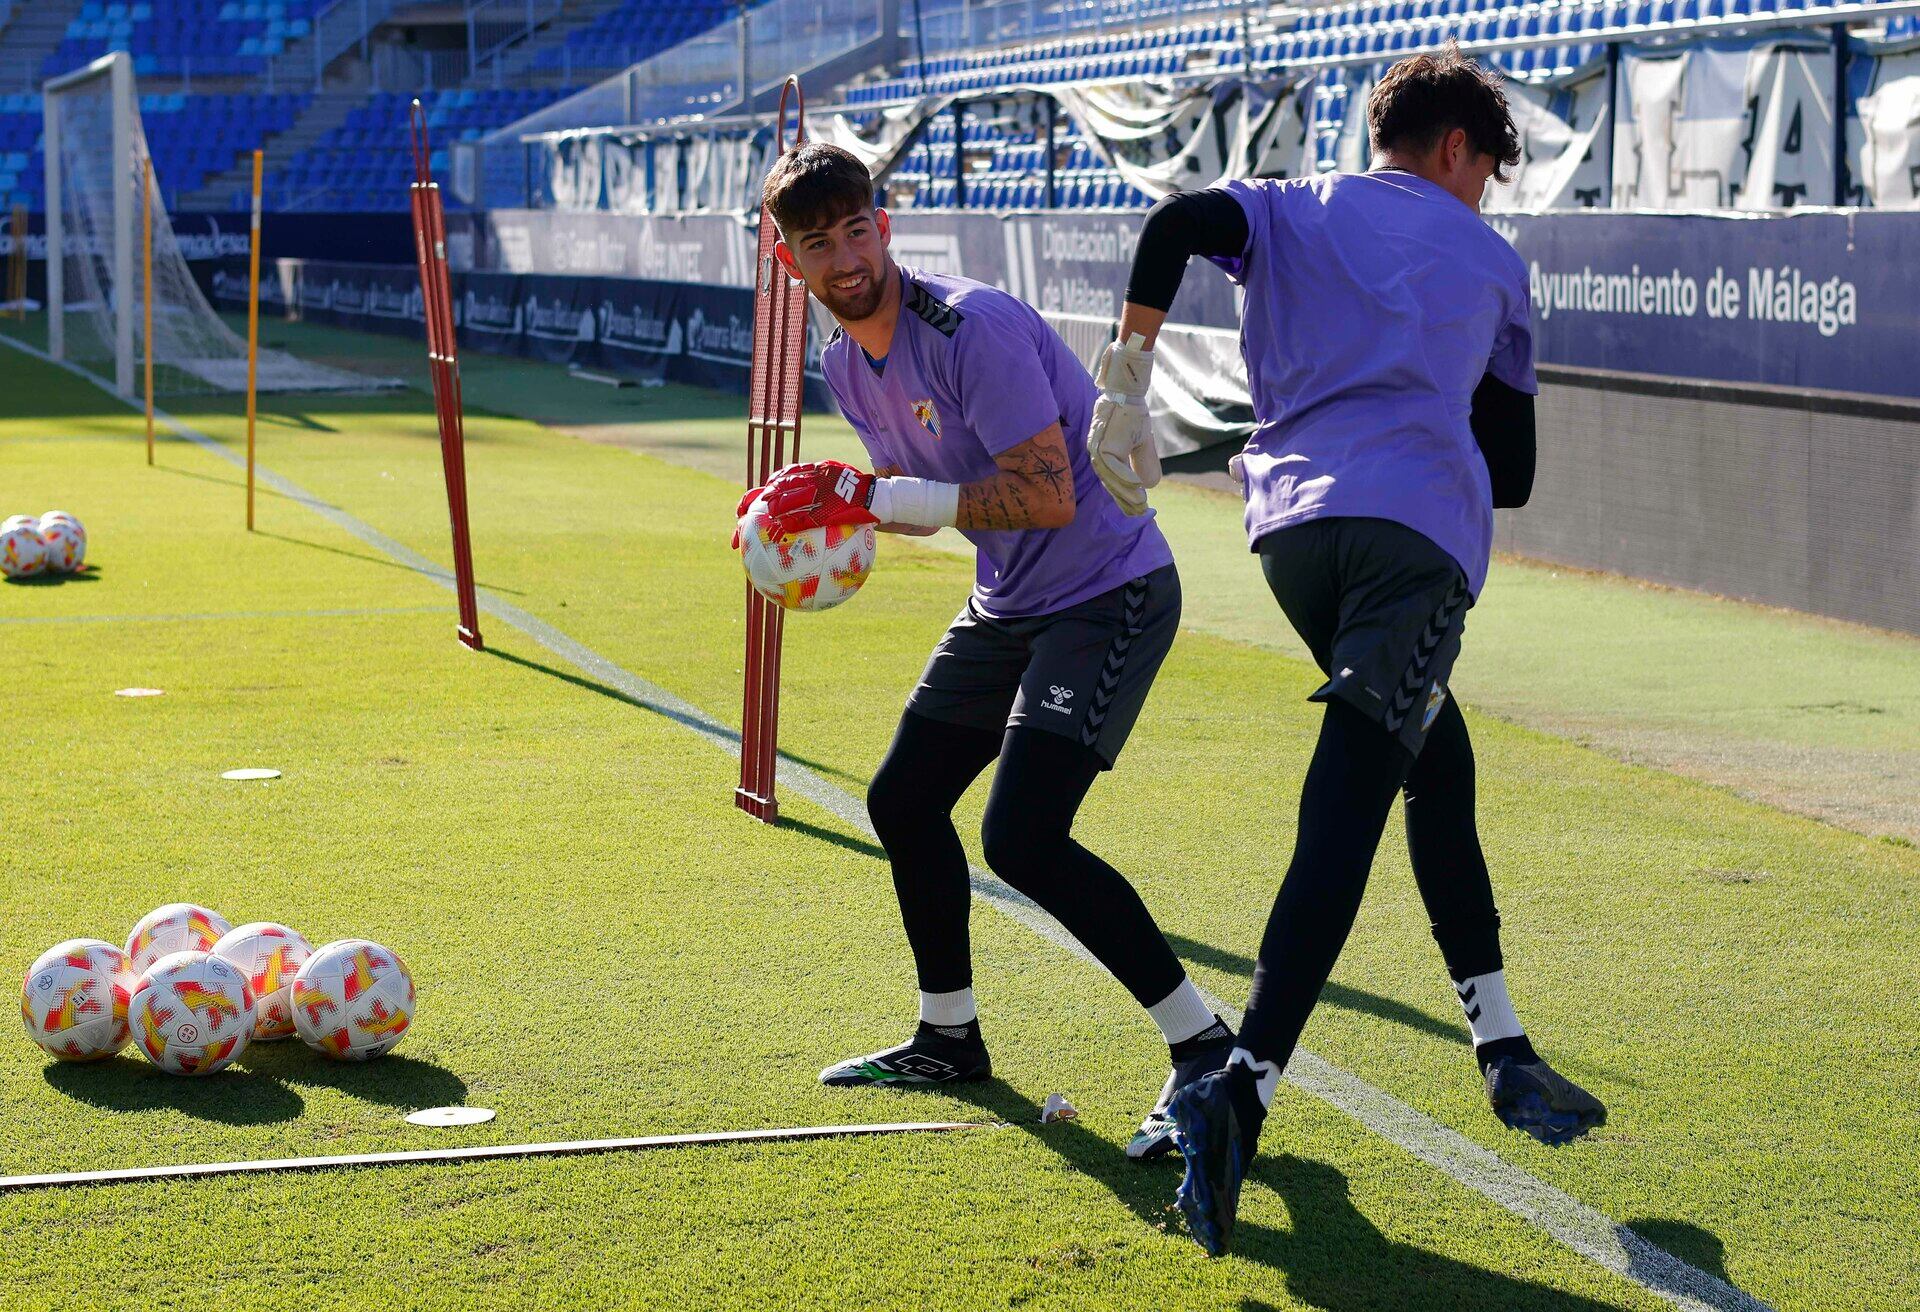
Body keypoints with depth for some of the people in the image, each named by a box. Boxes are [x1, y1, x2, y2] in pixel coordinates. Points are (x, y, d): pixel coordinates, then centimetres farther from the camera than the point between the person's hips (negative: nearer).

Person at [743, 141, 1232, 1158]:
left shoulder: (976, 329, -23)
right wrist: (832, 516, -3)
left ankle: (1206, 1047, -11)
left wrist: (869, 495, -26)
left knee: (1023, 839, -21)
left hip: (1110, 591, -10)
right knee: (904, 802, 16)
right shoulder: (845, 364, 5)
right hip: (1008, 605, 10)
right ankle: (949, 1037, 34)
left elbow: (1047, 496, -29)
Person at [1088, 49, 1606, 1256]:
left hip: (1291, 524, 4)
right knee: (1343, 818, -15)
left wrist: (1128, 386, 2)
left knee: (1438, 766, 22)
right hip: (1421, 533, -4)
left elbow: (1176, 227, 0)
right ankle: (1242, 1090, -31)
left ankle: (1502, 1050, 24)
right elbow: (1512, 472, 22)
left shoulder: (1295, 212, 23)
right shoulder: (1491, 262, 22)